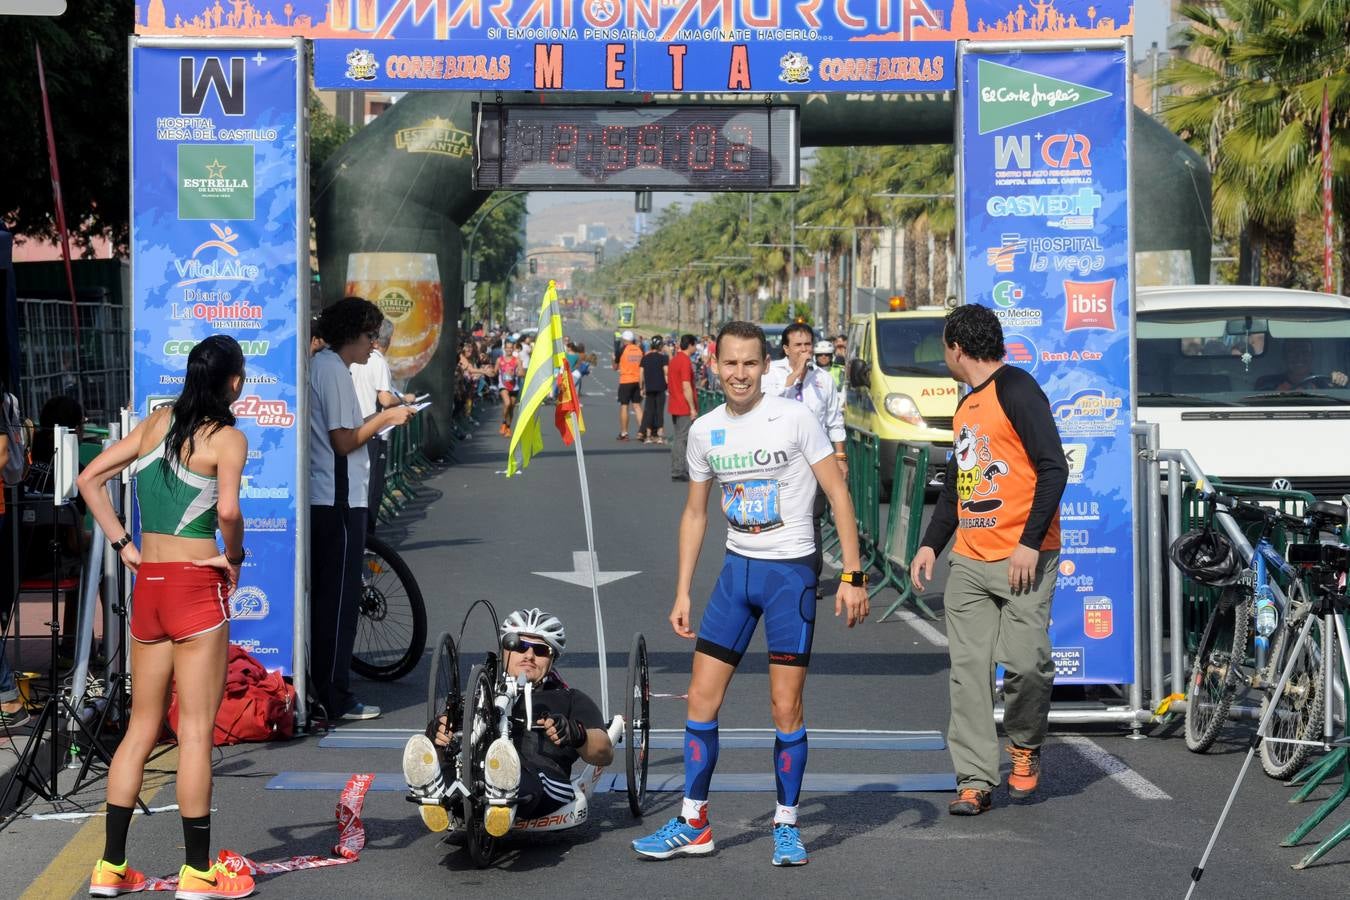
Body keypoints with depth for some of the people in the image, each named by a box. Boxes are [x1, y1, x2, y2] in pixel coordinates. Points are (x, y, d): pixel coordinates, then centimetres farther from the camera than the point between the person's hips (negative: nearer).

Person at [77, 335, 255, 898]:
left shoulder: (158, 422, 10)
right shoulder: (227, 437, -8)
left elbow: (90, 479, 9)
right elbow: (228, 508, -24)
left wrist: (122, 545, 9)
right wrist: (234, 556, -5)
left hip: (146, 584, 6)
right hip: (196, 585, -6)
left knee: (142, 727, 13)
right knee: (195, 732, -1)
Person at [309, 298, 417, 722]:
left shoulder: (319, 365, 15)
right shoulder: (334, 371, -15)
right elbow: (344, 440, -18)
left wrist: (379, 418, 14)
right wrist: (385, 418, -8)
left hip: (321, 500, 10)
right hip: (340, 501, -10)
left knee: (323, 597, 14)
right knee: (341, 599, -5)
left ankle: (320, 689, 20)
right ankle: (337, 699, -1)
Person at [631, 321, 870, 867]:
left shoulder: (794, 419, -9)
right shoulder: (704, 431, 5)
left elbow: (837, 494, -7)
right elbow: (695, 514, 14)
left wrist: (852, 575, -12)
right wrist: (682, 592, 10)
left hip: (791, 571, -5)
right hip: (737, 569, 5)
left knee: (786, 706, -4)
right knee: (701, 697, 3)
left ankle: (787, 825, 11)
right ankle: (693, 824, 13)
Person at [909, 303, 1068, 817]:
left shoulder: (1015, 389, -6)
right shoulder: (966, 408, 20)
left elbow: (1053, 468, -13)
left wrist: (1030, 543, -18)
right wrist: (930, 544, 17)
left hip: (1022, 561, -8)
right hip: (968, 562, 8)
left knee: (1025, 662, -12)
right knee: (968, 671, 0)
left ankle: (1025, 748, 15)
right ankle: (974, 780, 2)